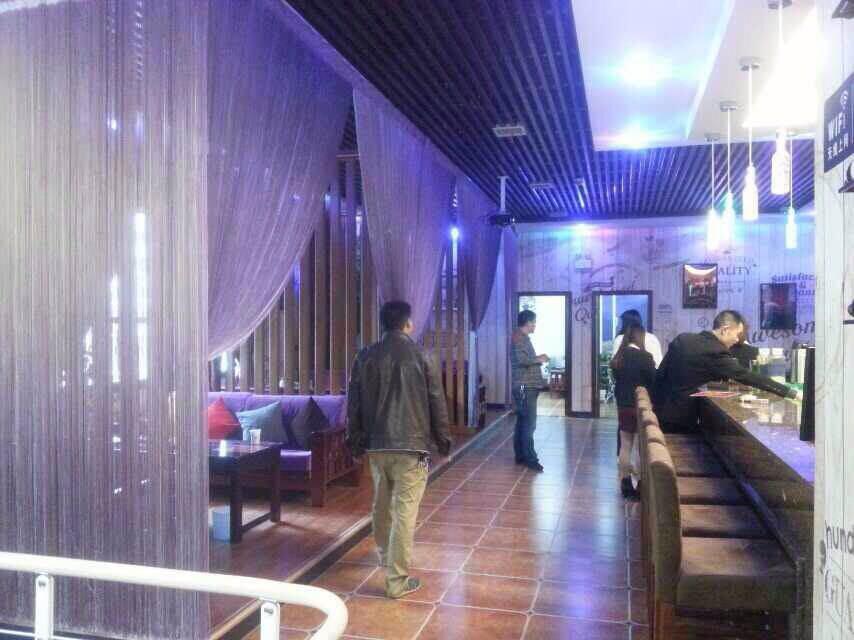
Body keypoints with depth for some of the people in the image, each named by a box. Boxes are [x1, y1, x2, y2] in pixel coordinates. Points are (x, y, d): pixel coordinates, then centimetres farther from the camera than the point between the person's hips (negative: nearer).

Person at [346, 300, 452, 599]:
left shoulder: (365, 357, 3)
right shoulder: (421, 356, -6)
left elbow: (354, 402, 6)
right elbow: (437, 401, -3)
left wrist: (354, 439, 16)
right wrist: (443, 439, 8)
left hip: (376, 444, 4)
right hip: (411, 444, -4)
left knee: (382, 504, 22)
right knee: (404, 510, -1)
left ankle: (385, 556, 43)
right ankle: (398, 580, 2)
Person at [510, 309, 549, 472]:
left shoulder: (523, 337, 19)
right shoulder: (519, 337, -13)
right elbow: (521, 359, -25)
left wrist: (538, 358, 14)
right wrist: (538, 360, -11)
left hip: (527, 386, 10)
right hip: (525, 387, -10)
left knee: (522, 422, 12)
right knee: (529, 423, -9)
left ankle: (521, 455, 17)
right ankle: (530, 458, -6)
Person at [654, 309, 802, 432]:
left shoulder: (682, 338, 4)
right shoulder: (716, 352, -17)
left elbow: (660, 374, 10)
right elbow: (747, 376, -18)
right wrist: (791, 393, -14)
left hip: (661, 411, 7)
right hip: (680, 418, -7)